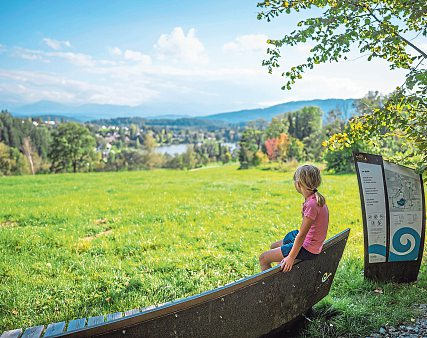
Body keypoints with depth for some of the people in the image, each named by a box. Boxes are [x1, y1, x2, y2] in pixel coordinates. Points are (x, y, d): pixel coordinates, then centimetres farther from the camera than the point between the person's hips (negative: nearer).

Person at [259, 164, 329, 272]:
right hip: (309, 242, 10)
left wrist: (291, 257, -19)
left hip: (307, 250, -10)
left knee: (263, 258, -6)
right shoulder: (316, 198, 1)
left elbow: (302, 235, -24)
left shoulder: (311, 204, -28)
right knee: (274, 246, 28)